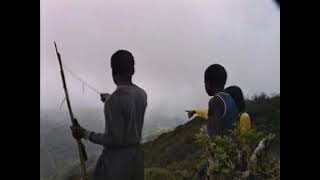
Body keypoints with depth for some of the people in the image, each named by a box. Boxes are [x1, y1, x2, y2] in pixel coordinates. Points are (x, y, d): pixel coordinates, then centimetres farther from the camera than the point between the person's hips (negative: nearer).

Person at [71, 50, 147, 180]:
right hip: (136, 155, 7)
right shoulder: (142, 94, 3)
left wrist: (85, 134, -9)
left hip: (116, 158, -7)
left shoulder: (114, 100, -21)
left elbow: (115, 140, -21)